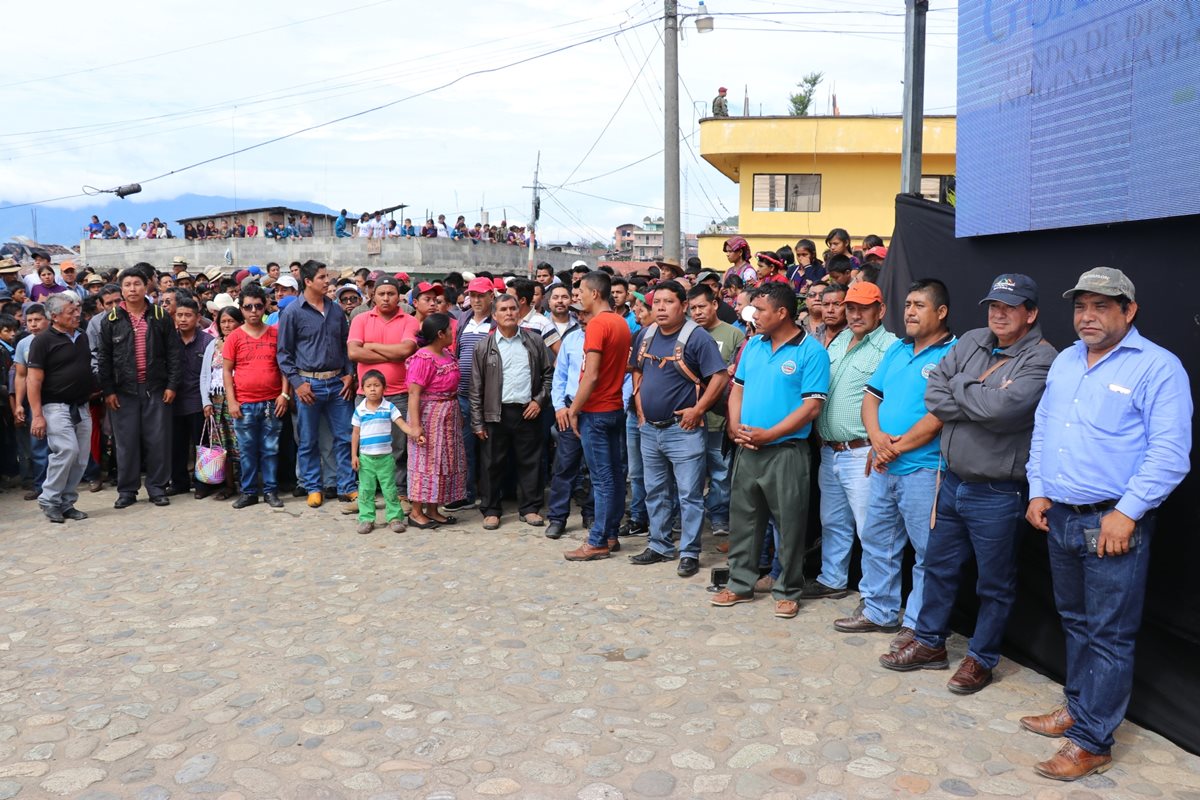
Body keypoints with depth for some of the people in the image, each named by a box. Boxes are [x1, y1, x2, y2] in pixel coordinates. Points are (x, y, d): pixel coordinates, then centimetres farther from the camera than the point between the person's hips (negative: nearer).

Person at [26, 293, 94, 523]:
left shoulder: (82, 337, 13)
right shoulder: (43, 340, -6)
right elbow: (34, 380, -10)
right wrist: (37, 415, -15)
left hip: (82, 407, 6)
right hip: (56, 407, -6)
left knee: (81, 458, 4)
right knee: (67, 449, -20)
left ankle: (66, 503, 16)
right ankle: (50, 500, -4)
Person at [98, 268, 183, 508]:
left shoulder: (161, 316, 4)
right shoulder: (111, 319, 4)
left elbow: (174, 352, 3)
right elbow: (104, 358, 5)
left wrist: (172, 385, -3)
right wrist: (107, 391, 0)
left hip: (156, 389, 0)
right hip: (123, 391, 1)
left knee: (158, 440, 1)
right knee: (126, 442, 4)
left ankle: (157, 488, 13)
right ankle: (127, 490, 15)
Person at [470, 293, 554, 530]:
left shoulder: (535, 341, 5)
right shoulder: (484, 347, 2)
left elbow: (548, 373, 11)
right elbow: (476, 388, 2)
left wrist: (540, 400, -2)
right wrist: (477, 422, -2)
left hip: (527, 412, 1)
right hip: (496, 413, -1)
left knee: (529, 462, 7)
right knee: (492, 463, 5)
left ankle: (529, 508, 19)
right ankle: (490, 510, 17)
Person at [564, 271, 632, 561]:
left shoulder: (597, 323, -16)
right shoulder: (621, 323, 11)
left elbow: (591, 375, -20)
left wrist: (574, 408, -11)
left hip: (595, 411, -9)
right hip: (615, 407, 9)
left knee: (602, 478, -4)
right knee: (614, 473, 12)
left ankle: (598, 542, 2)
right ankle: (611, 533, 21)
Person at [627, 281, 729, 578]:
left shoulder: (697, 337, -13)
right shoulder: (645, 335, 8)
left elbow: (720, 377, -16)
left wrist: (698, 410, -18)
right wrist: (639, 404, 9)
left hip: (683, 429, -7)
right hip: (649, 429, 7)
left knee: (689, 495, 0)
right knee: (655, 492, 16)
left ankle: (689, 553, 10)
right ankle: (659, 545, 29)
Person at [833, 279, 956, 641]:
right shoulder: (897, 350, 13)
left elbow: (938, 416, -18)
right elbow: (871, 396, 11)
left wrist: (896, 448, -13)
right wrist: (877, 437, -8)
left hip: (922, 470, -8)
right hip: (883, 466, 8)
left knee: (927, 551, 3)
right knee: (876, 541, 17)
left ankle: (919, 625, 15)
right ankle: (877, 611, 31)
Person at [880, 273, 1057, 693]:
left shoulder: (1041, 359, -15)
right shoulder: (971, 342, 4)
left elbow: (1002, 407, -28)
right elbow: (933, 394, -2)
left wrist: (960, 386, -11)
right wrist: (981, 401, -15)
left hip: (997, 494, -6)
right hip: (952, 480, 7)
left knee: (995, 584, 10)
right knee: (938, 566, 18)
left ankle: (981, 659, 26)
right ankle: (929, 643, 34)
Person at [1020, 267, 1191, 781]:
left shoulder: (1157, 367, -10)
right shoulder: (1064, 362, 12)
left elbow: (1170, 453, -16)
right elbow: (1042, 429, 18)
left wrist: (1127, 513, -19)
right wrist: (1037, 490, 10)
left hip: (1114, 524, -7)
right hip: (1060, 517, 7)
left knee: (1109, 637, 2)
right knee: (1075, 622, 19)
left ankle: (1092, 742, 10)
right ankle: (1079, 707, 34)